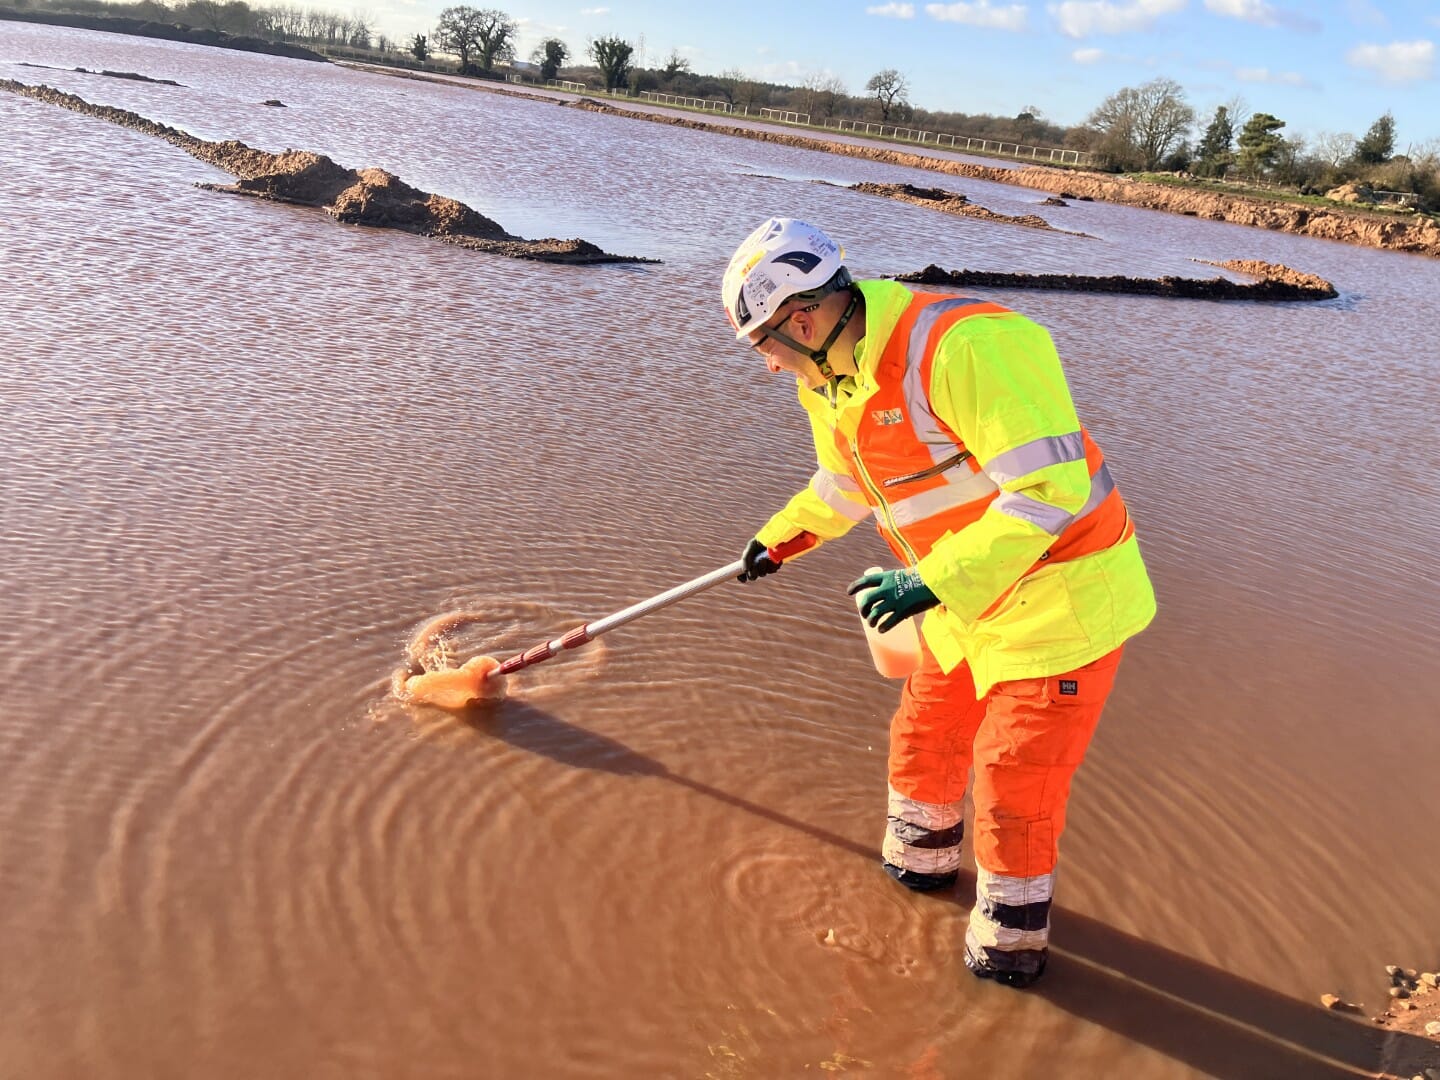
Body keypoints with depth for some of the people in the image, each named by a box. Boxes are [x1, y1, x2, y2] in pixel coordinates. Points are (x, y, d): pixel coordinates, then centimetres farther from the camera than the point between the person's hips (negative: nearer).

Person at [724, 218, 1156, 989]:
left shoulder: (964, 346, -30)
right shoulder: (832, 379, 1)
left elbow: (1051, 485, -31)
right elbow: (847, 482, 23)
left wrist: (936, 581, -33)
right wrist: (779, 536, 28)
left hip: (1062, 598, -8)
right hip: (968, 599, 9)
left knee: (1015, 782, 2)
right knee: (924, 737, 21)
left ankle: (1010, 938, 27)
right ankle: (919, 863, 48)